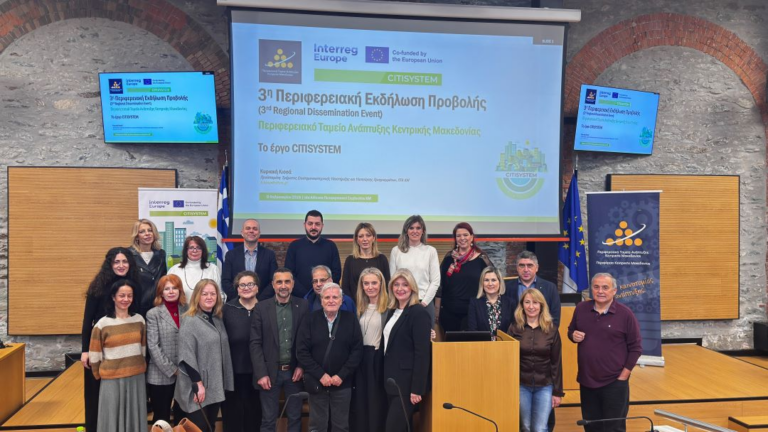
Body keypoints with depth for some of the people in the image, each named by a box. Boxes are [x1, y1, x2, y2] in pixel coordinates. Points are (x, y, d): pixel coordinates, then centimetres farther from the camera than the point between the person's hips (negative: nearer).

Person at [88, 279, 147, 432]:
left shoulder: (139, 320, 1)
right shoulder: (102, 324, -8)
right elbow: (95, 356, 0)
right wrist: (101, 376, 8)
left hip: (137, 379, 3)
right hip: (112, 380, -3)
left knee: (135, 418, 12)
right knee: (113, 419, 7)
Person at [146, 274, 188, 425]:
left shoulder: (187, 311, 4)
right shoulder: (153, 314, -2)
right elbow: (153, 346, -8)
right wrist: (172, 370, -11)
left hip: (184, 374, 2)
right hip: (161, 376, -2)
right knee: (162, 418, 9)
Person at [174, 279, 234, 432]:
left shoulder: (218, 320, 10)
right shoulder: (189, 321, -11)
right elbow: (186, 357, -16)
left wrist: (225, 382, 11)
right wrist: (198, 383, -18)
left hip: (216, 386, 6)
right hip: (197, 387, -6)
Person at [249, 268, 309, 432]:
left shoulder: (302, 306, 0)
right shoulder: (261, 307, -3)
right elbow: (255, 343, -5)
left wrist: (302, 366, -5)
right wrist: (261, 373, -10)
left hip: (294, 371, 1)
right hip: (270, 371, -1)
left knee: (295, 418, 11)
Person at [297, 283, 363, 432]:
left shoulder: (351, 319, 0)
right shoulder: (310, 319, -2)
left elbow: (357, 350, -3)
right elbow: (301, 352, -5)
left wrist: (341, 375, -11)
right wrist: (320, 375, -12)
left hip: (342, 383, 0)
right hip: (316, 382, 0)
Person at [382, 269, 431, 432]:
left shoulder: (419, 313, -13)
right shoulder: (392, 311, 11)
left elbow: (422, 354, -17)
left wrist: (417, 389, -20)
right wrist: (386, 378, 11)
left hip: (407, 383, -8)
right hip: (392, 380, 8)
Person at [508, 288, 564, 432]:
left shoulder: (552, 329, -2)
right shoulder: (514, 328, -2)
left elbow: (556, 362, 1)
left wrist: (558, 391, 0)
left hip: (545, 386, 0)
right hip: (521, 385, 1)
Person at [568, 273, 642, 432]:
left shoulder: (625, 314, -8)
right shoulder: (581, 309, 1)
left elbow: (636, 347, -5)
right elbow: (570, 331, 16)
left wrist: (623, 376, -8)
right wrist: (573, 336, -9)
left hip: (614, 382, -3)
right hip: (586, 381, 4)